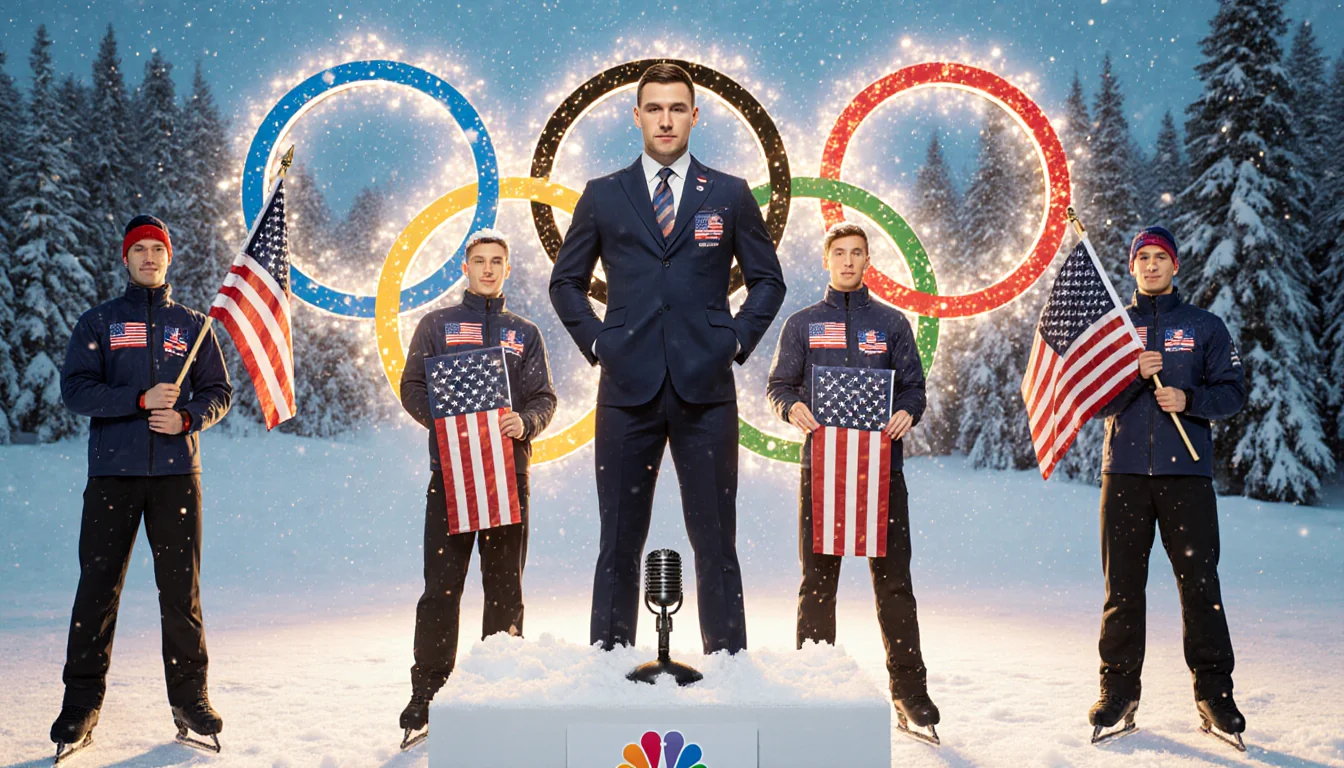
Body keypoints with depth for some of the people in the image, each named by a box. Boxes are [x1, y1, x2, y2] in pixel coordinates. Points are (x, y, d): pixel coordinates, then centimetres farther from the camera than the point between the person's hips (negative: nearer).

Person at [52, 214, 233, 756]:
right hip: (113, 471, 0)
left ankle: (189, 698, 9)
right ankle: (82, 701, 10)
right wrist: (141, 399, -14)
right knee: (98, 586, 1)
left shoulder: (192, 325, 14)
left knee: (181, 589, 1)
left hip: (177, 471, 1)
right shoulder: (98, 322, 10)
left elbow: (219, 392, 12)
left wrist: (186, 417, -9)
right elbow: (75, 390, -1)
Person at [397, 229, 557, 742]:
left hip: (509, 469, 2)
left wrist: (525, 421, -13)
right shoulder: (437, 325, 12)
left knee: (506, 586, 4)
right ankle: (428, 691, 3)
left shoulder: (525, 334, 16)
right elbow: (412, 388, 6)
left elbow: (545, 397, 9)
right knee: (441, 586, -4)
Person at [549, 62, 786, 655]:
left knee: (715, 541, 3)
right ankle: (611, 659, 14)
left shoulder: (730, 195, 9)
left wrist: (737, 340, 2)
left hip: (706, 389, 0)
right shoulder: (602, 196, 10)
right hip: (627, 388, 1)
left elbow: (768, 279, 14)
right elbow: (565, 282, 16)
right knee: (619, 541, 6)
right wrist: (596, 341, 4)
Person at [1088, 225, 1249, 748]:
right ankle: (1119, 690, 11)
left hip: (1186, 472, -1)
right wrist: (1133, 374, -11)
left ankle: (1213, 692, 6)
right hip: (1124, 472, 1)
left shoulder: (1205, 327, 11)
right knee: (1122, 586, 3)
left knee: (1199, 584, -3)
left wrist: (1188, 400, -12)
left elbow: (1232, 393, 5)